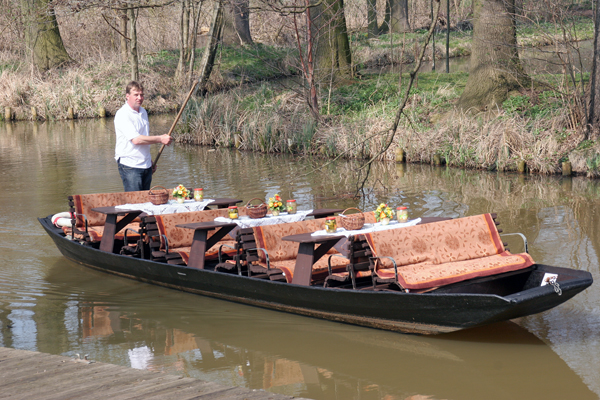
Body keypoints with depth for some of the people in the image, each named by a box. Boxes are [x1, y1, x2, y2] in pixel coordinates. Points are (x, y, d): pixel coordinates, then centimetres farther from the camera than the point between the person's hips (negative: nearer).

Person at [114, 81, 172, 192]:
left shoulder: (143, 112, 14)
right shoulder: (122, 115, -14)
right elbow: (136, 139, -23)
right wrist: (160, 139, -17)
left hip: (146, 166, 8)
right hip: (130, 166, -8)